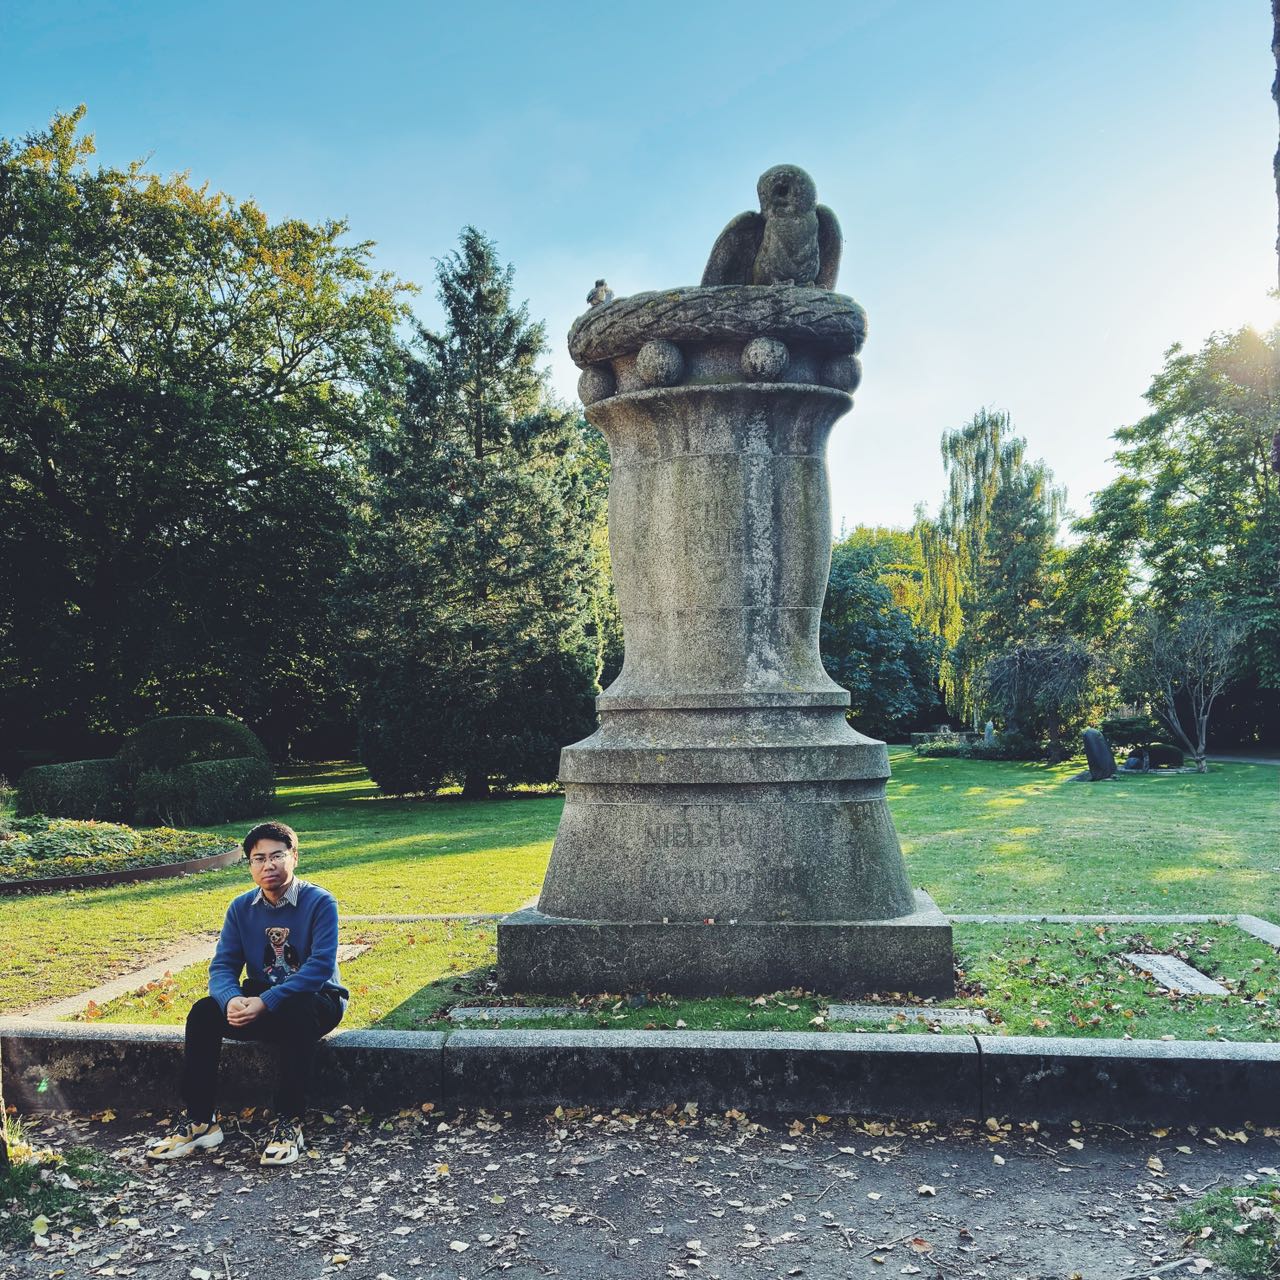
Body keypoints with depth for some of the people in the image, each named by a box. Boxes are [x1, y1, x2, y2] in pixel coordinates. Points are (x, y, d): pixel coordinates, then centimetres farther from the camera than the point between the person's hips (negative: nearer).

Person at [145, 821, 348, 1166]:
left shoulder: (319, 902, -14)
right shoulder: (241, 908, 1)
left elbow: (321, 965, -24)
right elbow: (222, 966, -4)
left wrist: (266, 1002, -32)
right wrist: (232, 1000, -28)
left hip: (315, 1000, -5)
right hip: (259, 1000, 5)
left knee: (297, 1014, -38)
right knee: (203, 1012, -19)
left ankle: (289, 1122, -26)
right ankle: (199, 1120, -11)